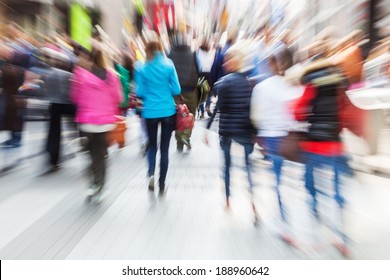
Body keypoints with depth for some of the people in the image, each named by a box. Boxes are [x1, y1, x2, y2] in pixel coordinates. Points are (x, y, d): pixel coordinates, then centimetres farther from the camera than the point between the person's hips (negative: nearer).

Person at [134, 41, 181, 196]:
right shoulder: (169, 65, -2)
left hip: (150, 112, 0)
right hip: (168, 111, 0)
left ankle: (151, 173, -4)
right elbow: (176, 90, -3)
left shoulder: (141, 69, -3)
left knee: (152, 145, 19)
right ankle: (162, 184, 16)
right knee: (164, 148, 10)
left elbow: (139, 93, -3)